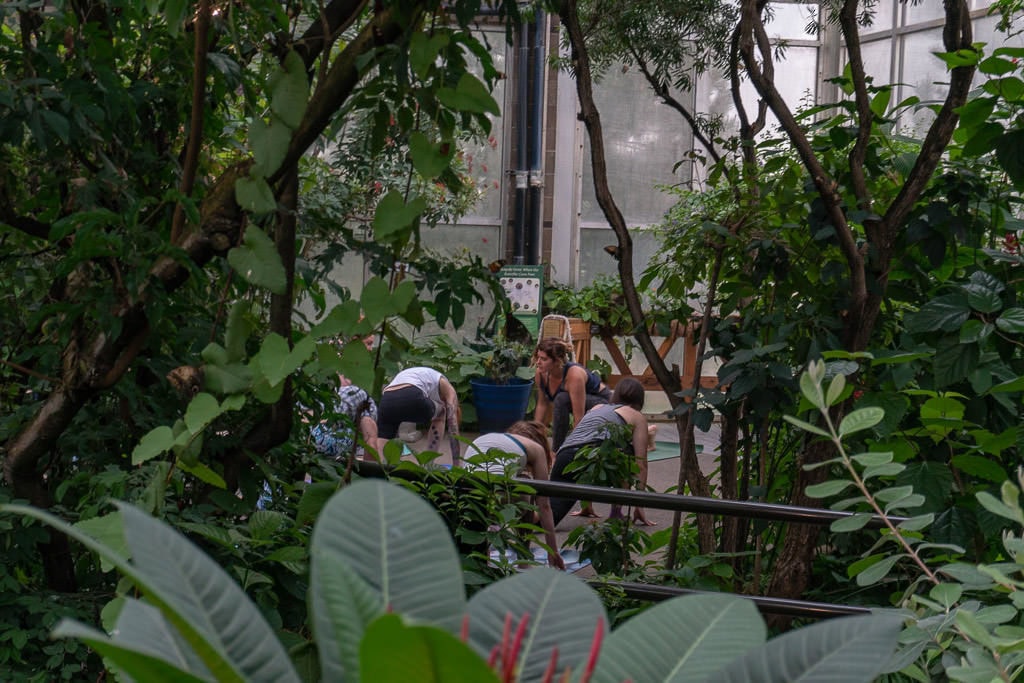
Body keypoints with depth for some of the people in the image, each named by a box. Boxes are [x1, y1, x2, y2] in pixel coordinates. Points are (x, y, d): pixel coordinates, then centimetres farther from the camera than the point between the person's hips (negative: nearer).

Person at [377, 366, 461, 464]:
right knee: (440, 415, 28)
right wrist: (456, 465, 30)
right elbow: (453, 428, 25)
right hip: (411, 400, -4)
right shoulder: (446, 387, 31)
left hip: (386, 401, 4)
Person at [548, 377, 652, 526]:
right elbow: (641, 463, 17)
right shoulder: (637, 417, 22)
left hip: (563, 459, 4)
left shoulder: (596, 408, 38)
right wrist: (639, 506, 22)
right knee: (629, 452, 28)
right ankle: (616, 513, 18)